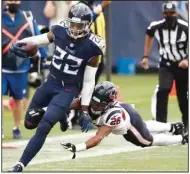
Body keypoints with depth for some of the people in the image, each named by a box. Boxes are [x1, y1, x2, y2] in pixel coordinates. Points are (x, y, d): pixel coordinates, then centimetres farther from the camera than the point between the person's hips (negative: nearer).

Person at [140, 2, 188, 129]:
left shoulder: (185, 28, -22)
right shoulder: (156, 27, -12)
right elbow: (149, 35, 11)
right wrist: (145, 57, 13)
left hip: (183, 65, -1)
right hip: (166, 65, 1)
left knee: (183, 95, 7)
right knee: (163, 90, -20)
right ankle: (160, 123, -19)